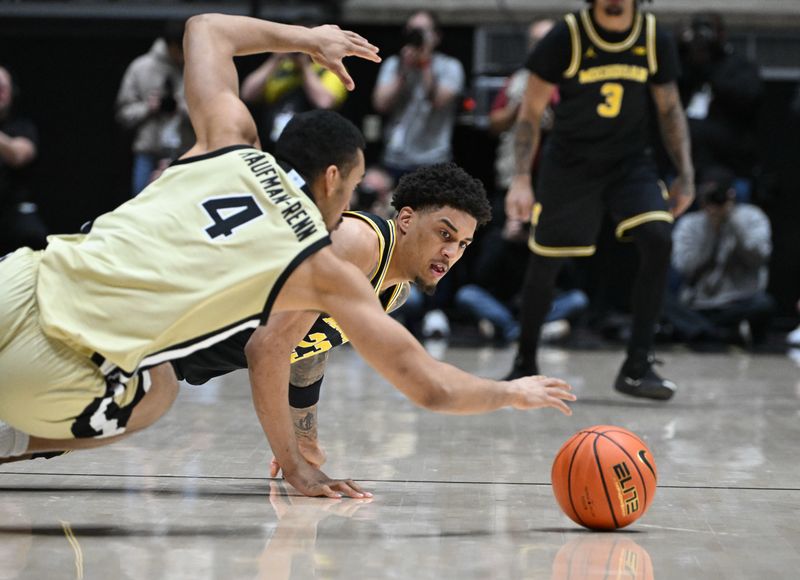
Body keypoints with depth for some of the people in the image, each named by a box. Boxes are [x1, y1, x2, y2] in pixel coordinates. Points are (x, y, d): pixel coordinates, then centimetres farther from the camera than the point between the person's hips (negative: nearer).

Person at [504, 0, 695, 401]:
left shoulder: (655, 40, -7)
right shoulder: (566, 37, -15)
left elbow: (669, 109, 6)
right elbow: (530, 111, -9)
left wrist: (685, 175, 0)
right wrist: (521, 179, -17)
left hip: (629, 161, 2)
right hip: (568, 164, -2)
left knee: (657, 239, -22)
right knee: (544, 263, 4)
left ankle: (637, 367, -16)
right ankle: (525, 363, 30)